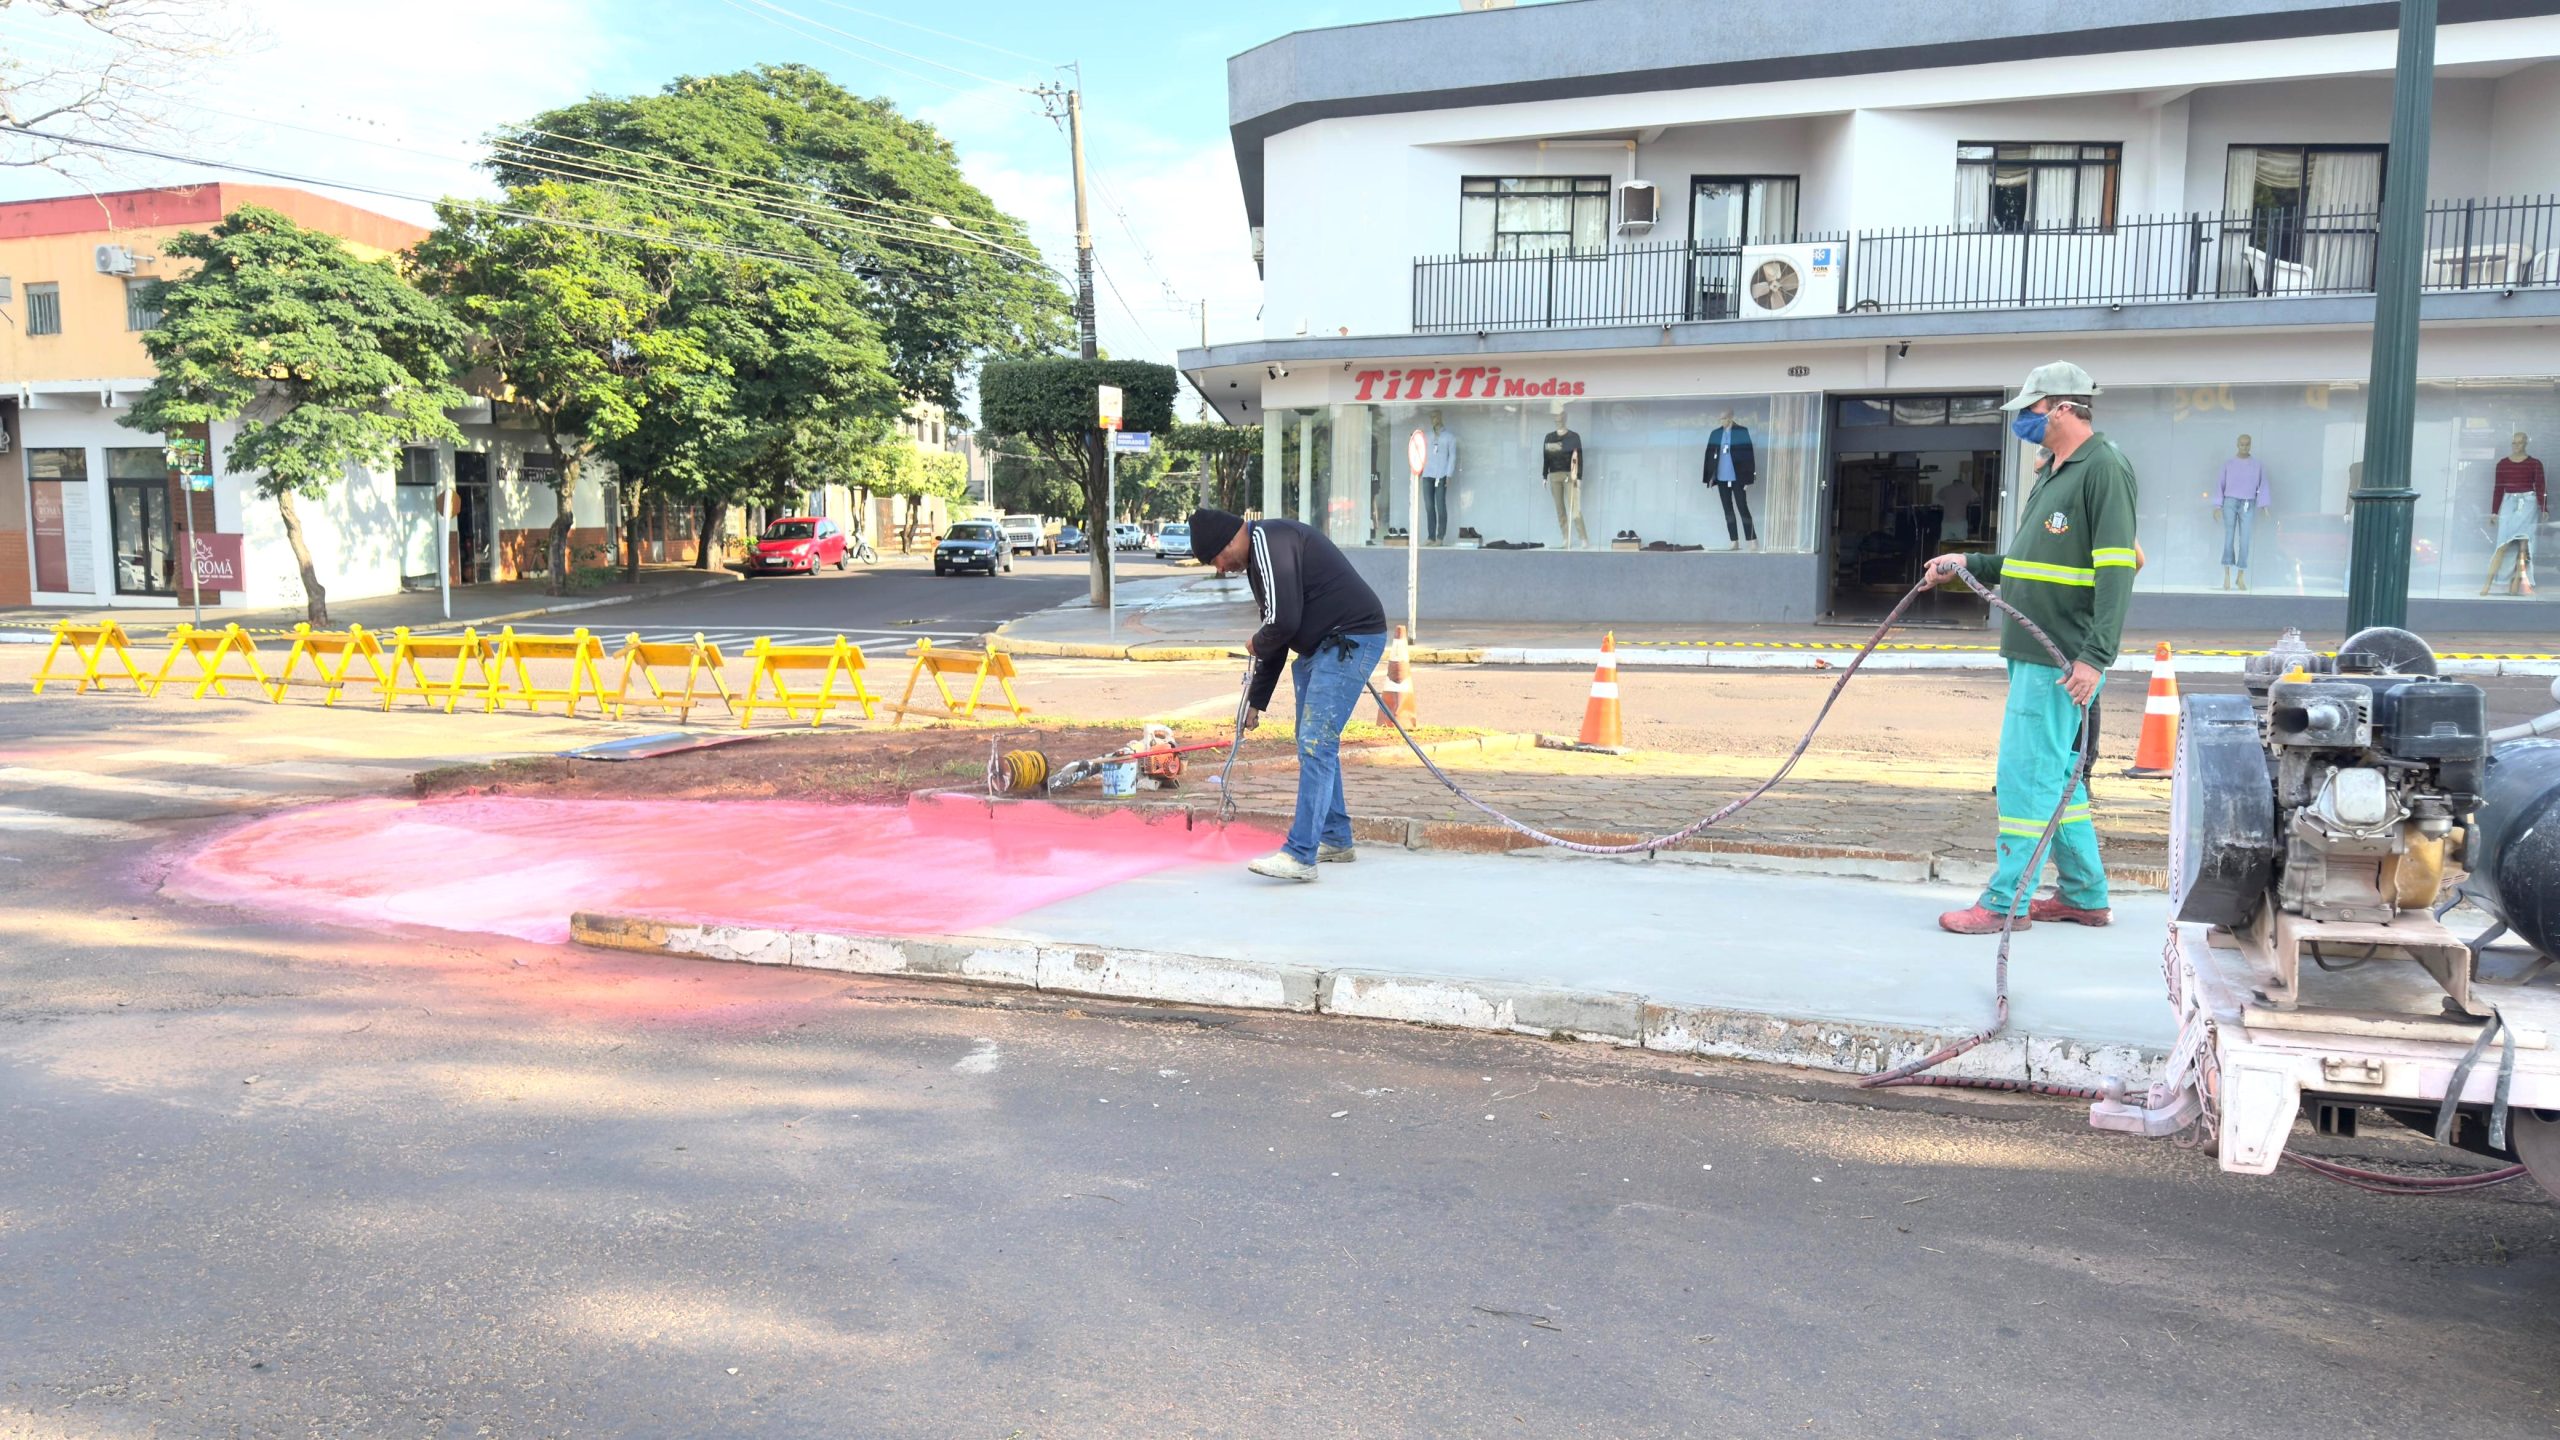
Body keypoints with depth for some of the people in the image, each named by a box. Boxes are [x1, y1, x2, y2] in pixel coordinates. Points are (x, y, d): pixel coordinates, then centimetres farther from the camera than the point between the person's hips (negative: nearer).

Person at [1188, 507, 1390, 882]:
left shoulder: (1269, 542, -16)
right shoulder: (1260, 552, 18)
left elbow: (1283, 621, -24)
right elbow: (1278, 629, 25)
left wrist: (1257, 644, -1)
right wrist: (1256, 701, 28)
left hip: (1351, 640, -11)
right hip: (1321, 648, 11)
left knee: (1315, 745, -13)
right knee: (1314, 744, 17)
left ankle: (1300, 855, -13)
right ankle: (1335, 840, 29)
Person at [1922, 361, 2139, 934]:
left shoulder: (2104, 468, -12)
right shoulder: (2051, 473, 18)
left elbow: (2116, 568, -18)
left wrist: (2096, 656, -24)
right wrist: (1970, 564, 15)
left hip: (2064, 660, -10)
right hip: (2034, 652, 10)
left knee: (2024, 773, -7)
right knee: (2056, 773, 14)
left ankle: (2006, 902, -1)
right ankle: (2084, 895, 24)